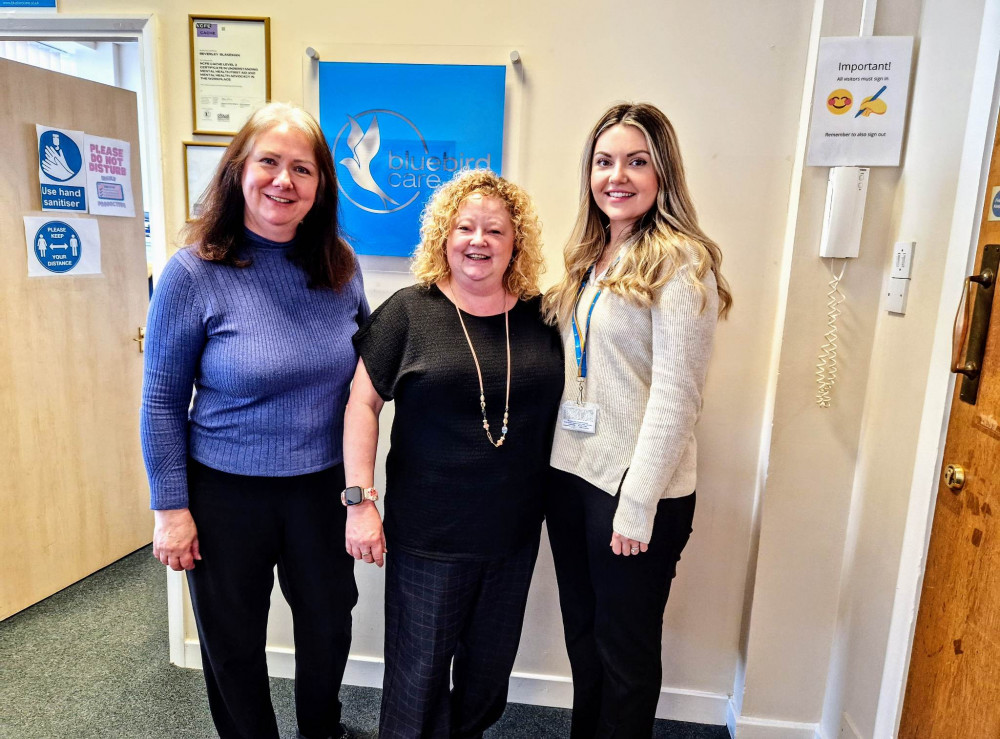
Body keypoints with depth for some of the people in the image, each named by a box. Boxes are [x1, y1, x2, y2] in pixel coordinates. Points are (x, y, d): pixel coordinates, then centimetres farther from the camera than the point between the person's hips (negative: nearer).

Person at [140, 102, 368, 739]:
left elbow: (363, 370, 7)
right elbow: (162, 400, -7)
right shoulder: (195, 272, -13)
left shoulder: (341, 266, -3)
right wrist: (171, 507, -8)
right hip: (227, 491, -3)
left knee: (329, 627, 20)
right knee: (233, 644, 16)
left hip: (323, 486, 4)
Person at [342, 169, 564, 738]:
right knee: (420, 670, 12)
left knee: (491, 664, 22)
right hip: (429, 535, -3)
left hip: (516, 534, 4)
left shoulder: (541, 317, 1)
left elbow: (574, 405, 10)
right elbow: (363, 403, -6)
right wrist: (359, 500, -11)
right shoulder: (408, 312, -7)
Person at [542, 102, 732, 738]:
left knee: (626, 646, 13)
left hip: (635, 487, -7)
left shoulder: (681, 262, -14)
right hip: (570, 470, 7)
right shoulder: (589, 257, 9)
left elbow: (675, 395, -17)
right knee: (582, 631, 22)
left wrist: (637, 503, -17)